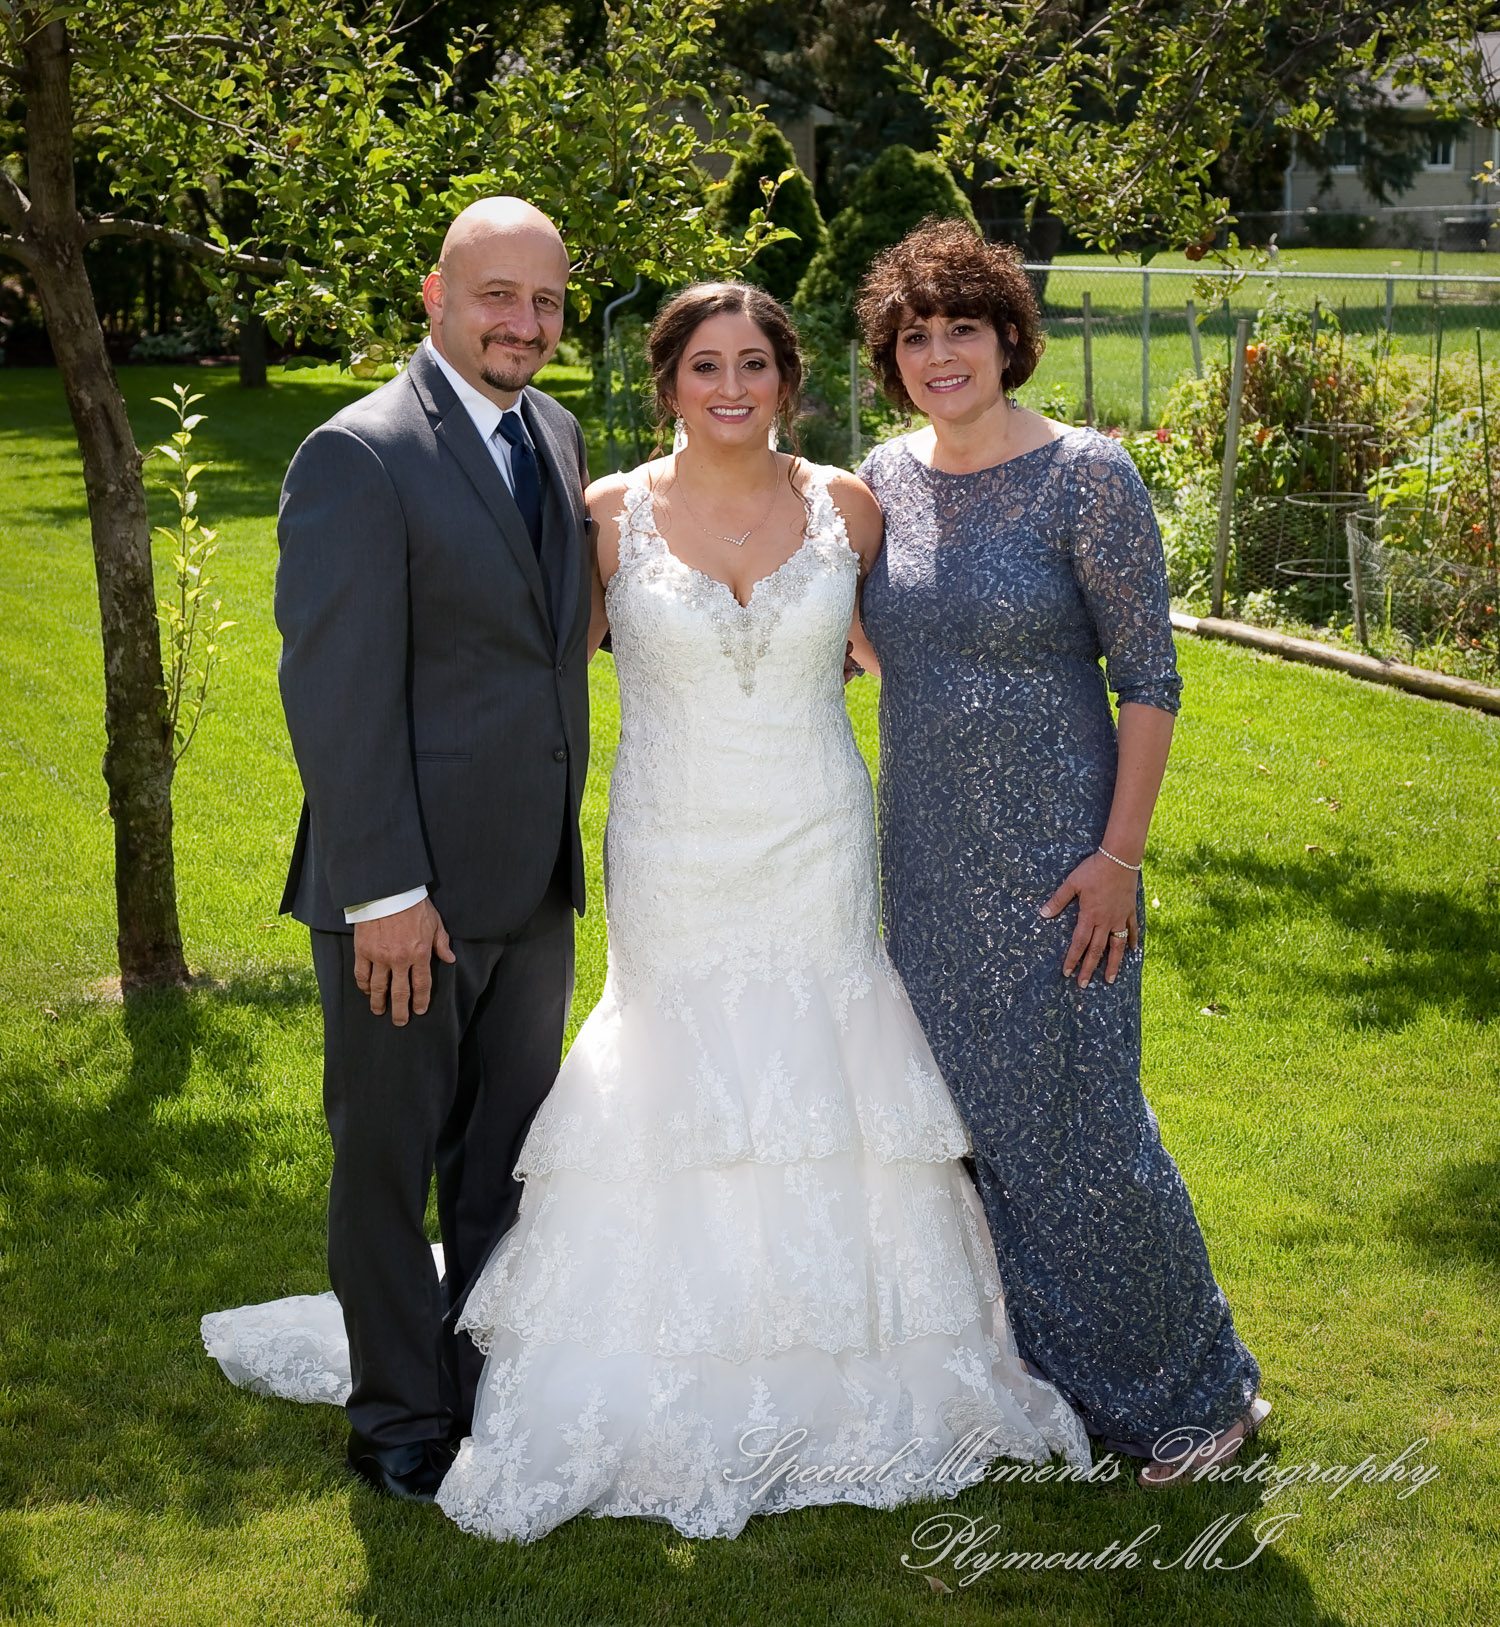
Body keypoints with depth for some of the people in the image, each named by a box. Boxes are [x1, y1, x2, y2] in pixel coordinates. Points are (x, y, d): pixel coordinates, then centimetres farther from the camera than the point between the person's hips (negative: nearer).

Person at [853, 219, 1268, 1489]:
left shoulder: (1086, 477, -12)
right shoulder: (885, 481, 4)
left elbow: (1150, 680, -12)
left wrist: (1118, 856, -16)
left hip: (1053, 853, -6)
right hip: (927, 854, 6)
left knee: (1077, 1121, -2)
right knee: (962, 1114, 13)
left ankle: (1191, 1390, 17)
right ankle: (1020, 1371, 31)